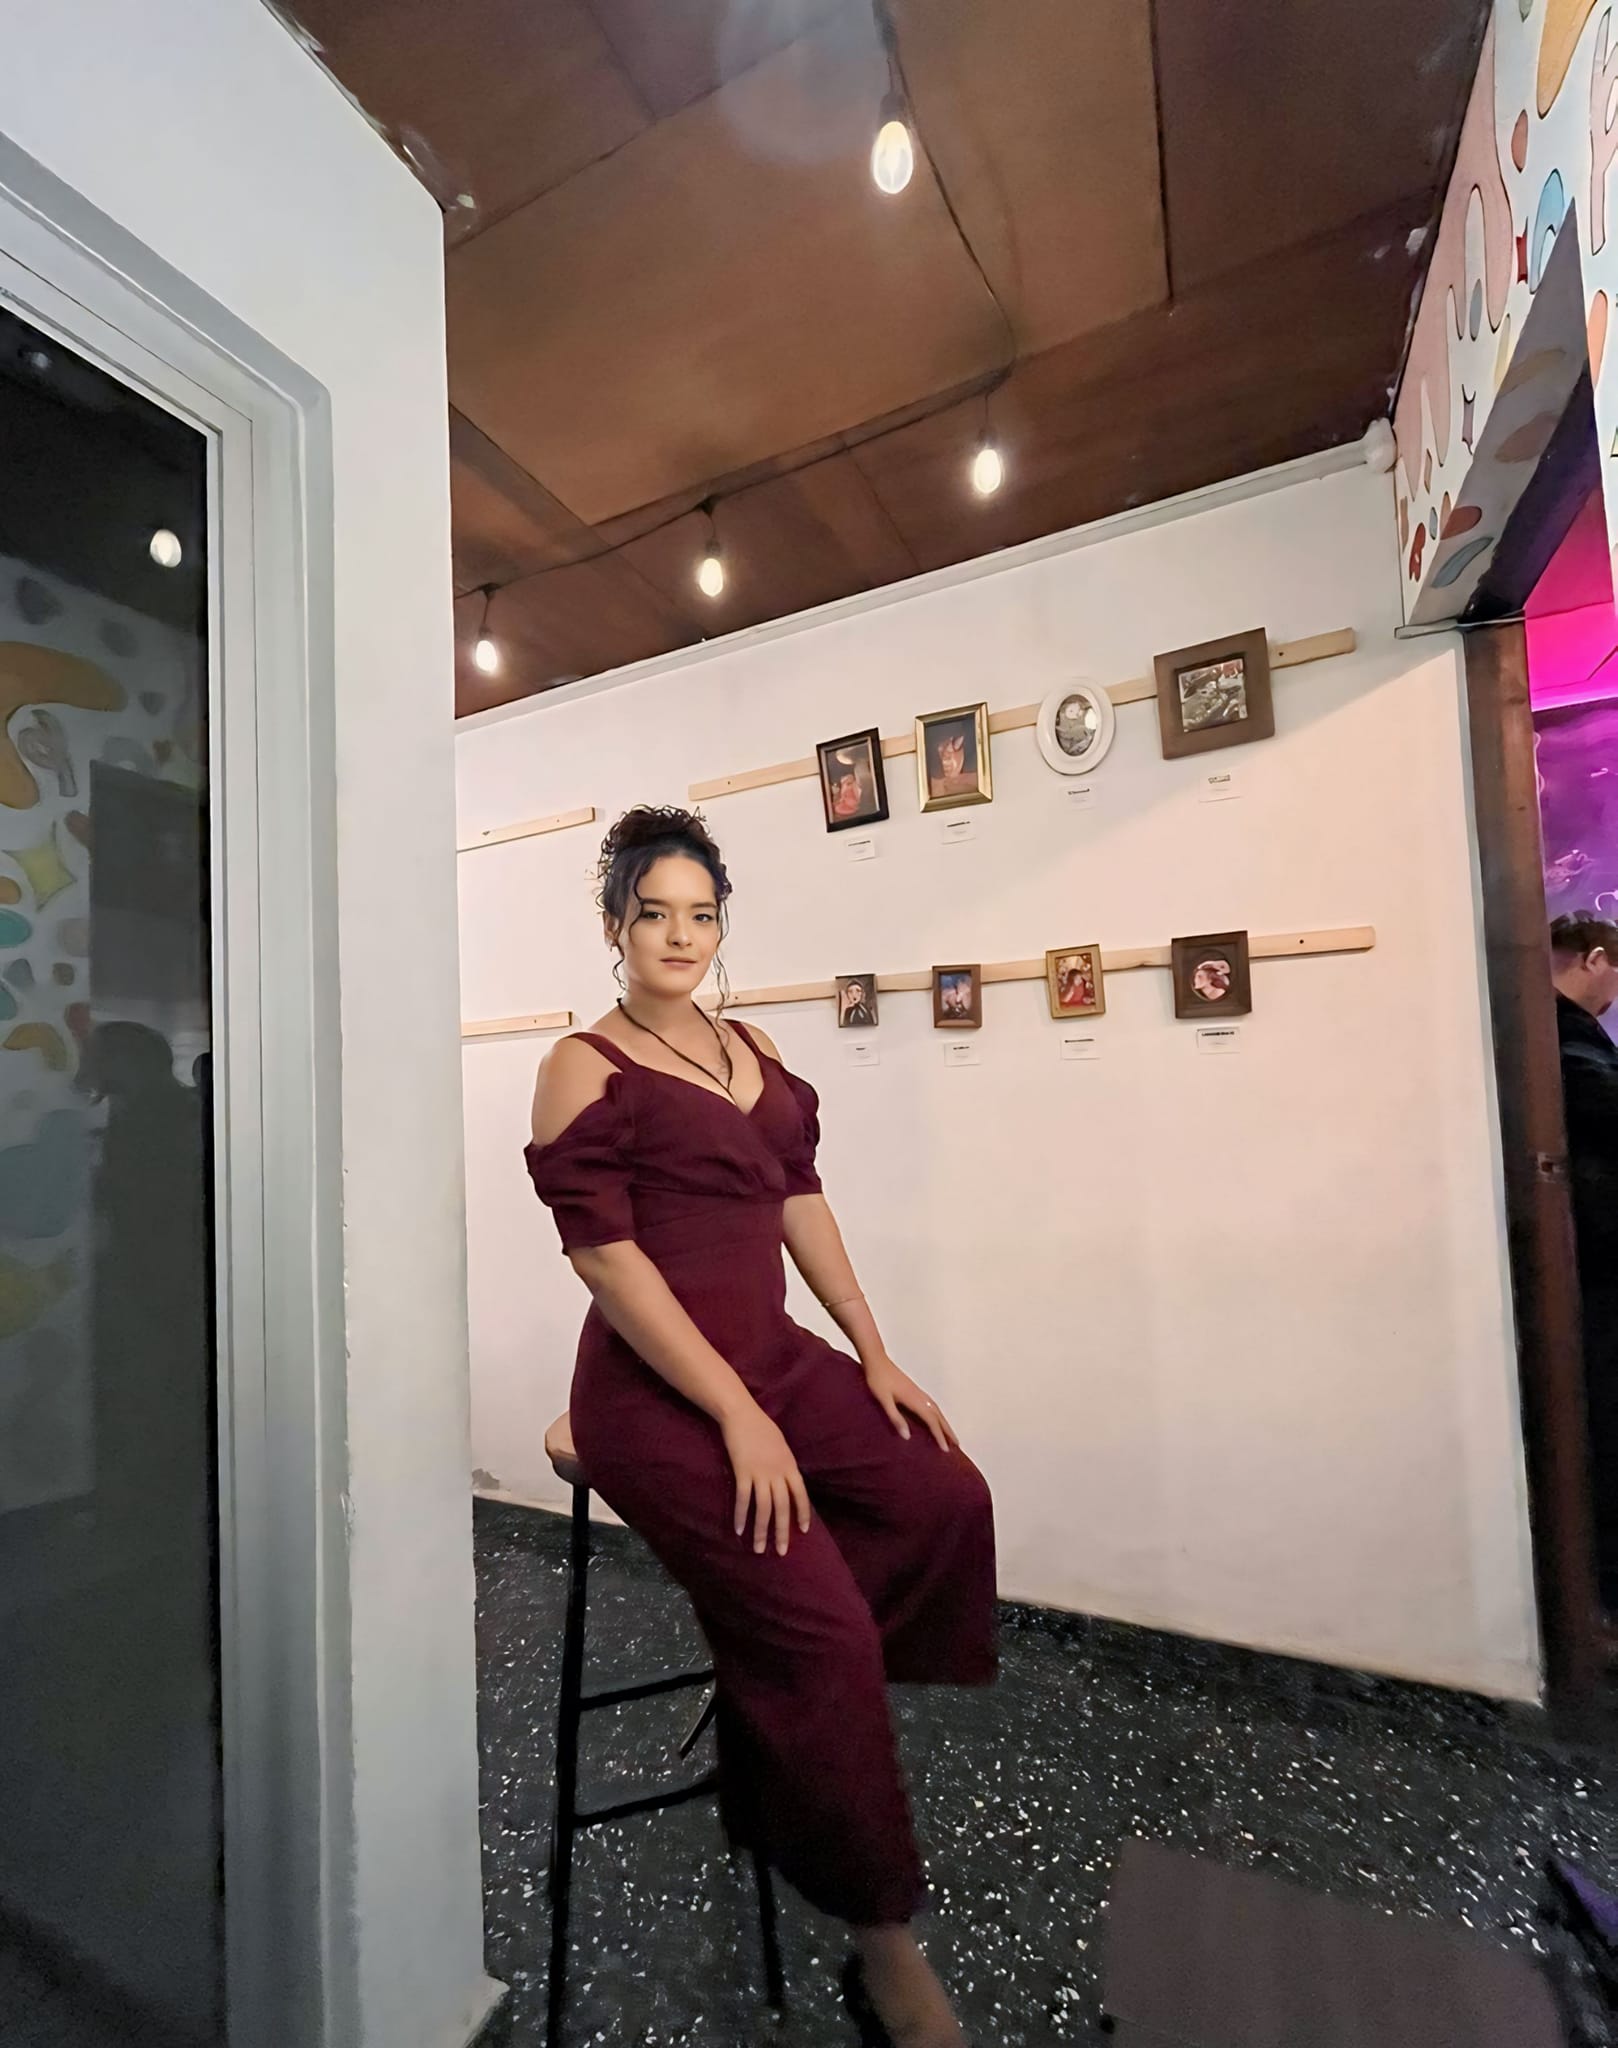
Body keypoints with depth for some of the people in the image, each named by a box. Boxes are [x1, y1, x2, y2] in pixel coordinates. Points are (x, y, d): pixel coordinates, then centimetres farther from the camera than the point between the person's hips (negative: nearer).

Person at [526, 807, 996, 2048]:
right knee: (823, 1635, -9)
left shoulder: (751, 1048, 10)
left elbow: (800, 1198, 10)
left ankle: (779, 1726, 18)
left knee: (947, 1495, -3)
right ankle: (883, 1945, 17)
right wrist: (738, 1418, -17)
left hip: (777, 1357, 7)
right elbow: (604, 1255, -16)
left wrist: (876, 1353, 6)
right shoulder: (586, 1067, -9)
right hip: (657, 1396, -7)